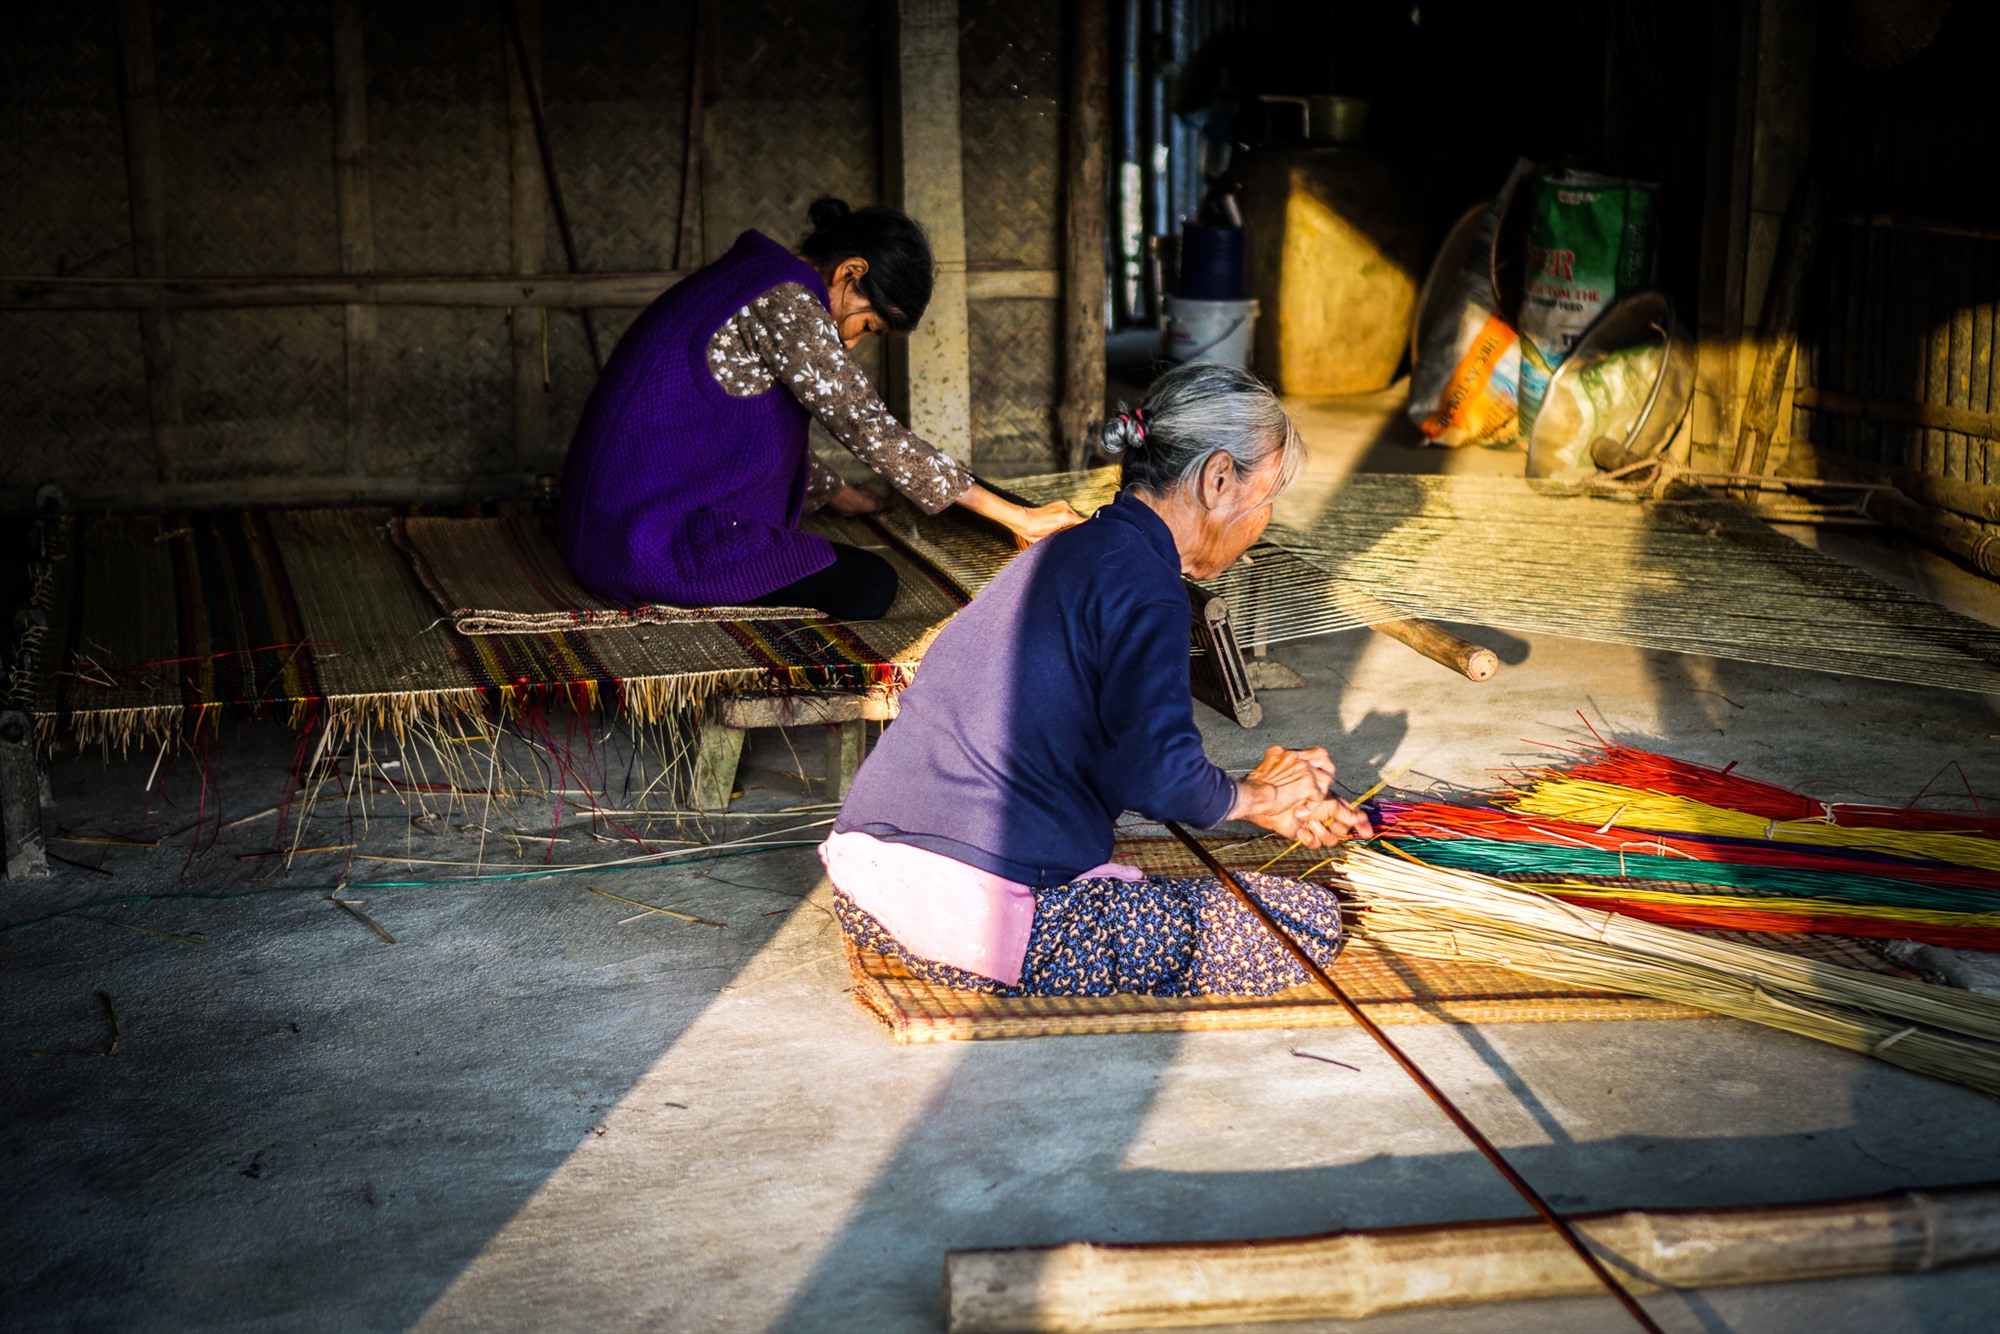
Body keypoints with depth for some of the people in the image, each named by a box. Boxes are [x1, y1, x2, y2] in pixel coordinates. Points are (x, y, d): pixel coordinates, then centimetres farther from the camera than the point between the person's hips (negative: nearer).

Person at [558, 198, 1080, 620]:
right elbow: (867, 427, -16)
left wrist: (838, 494, 40)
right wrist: (1012, 515, -12)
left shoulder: (741, 279, 16)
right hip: (666, 545, -10)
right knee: (870, 585, -7)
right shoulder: (783, 301, -14)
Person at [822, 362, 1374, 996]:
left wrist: (1265, 793, 31)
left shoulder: (1073, 549, 18)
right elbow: (1160, 777, -20)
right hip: (978, 915, -10)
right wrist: (1255, 797, 1)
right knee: (1308, 921, -2)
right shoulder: (1143, 583, -11)